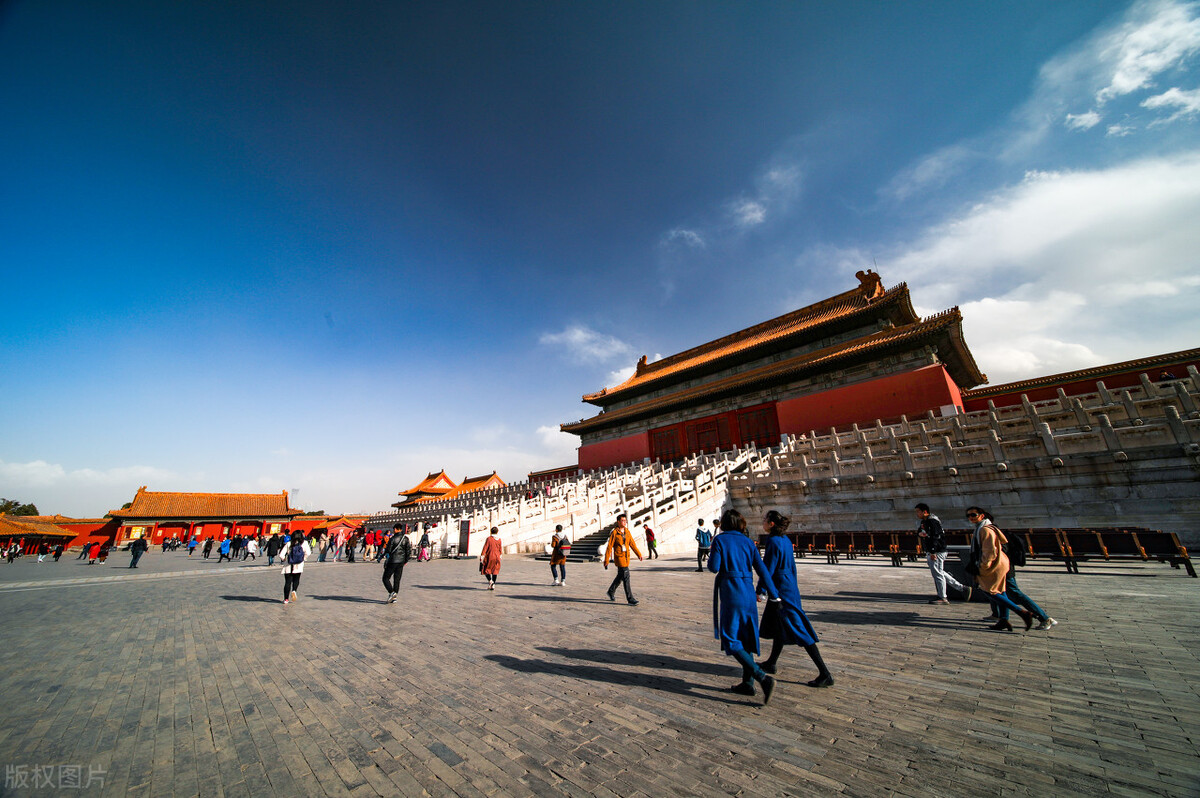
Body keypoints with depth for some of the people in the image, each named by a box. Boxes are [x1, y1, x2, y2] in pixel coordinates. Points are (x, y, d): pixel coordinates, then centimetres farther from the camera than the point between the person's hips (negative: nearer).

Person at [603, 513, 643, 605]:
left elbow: (632, 543, 12)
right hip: (619, 557, -7)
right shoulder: (614, 533, -13)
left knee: (620, 576, 19)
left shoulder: (627, 531, 5)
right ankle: (630, 599, -2)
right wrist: (606, 561, -11)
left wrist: (638, 554, 10)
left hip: (626, 556, 7)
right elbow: (609, 547, -12)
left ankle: (611, 591, 40)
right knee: (626, 577, -9)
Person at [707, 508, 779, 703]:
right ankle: (747, 683, 27)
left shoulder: (720, 540, -7)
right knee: (745, 639, 19)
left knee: (731, 642, 3)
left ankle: (763, 678, -10)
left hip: (730, 594, -6)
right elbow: (762, 570, 4)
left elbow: (714, 567, -11)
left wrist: (710, 557, 9)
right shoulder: (748, 542, 6)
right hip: (748, 593, 6)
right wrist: (773, 594, 12)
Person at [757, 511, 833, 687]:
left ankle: (825, 674, 5)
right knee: (777, 627, 20)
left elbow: (768, 569, -20)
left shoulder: (773, 542, -21)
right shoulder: (785, 540, 6)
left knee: (799, 631, -1)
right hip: (789, 587, 10)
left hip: (781, 590, -10)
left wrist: (760, 590, -11)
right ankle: (771, 663, 34)